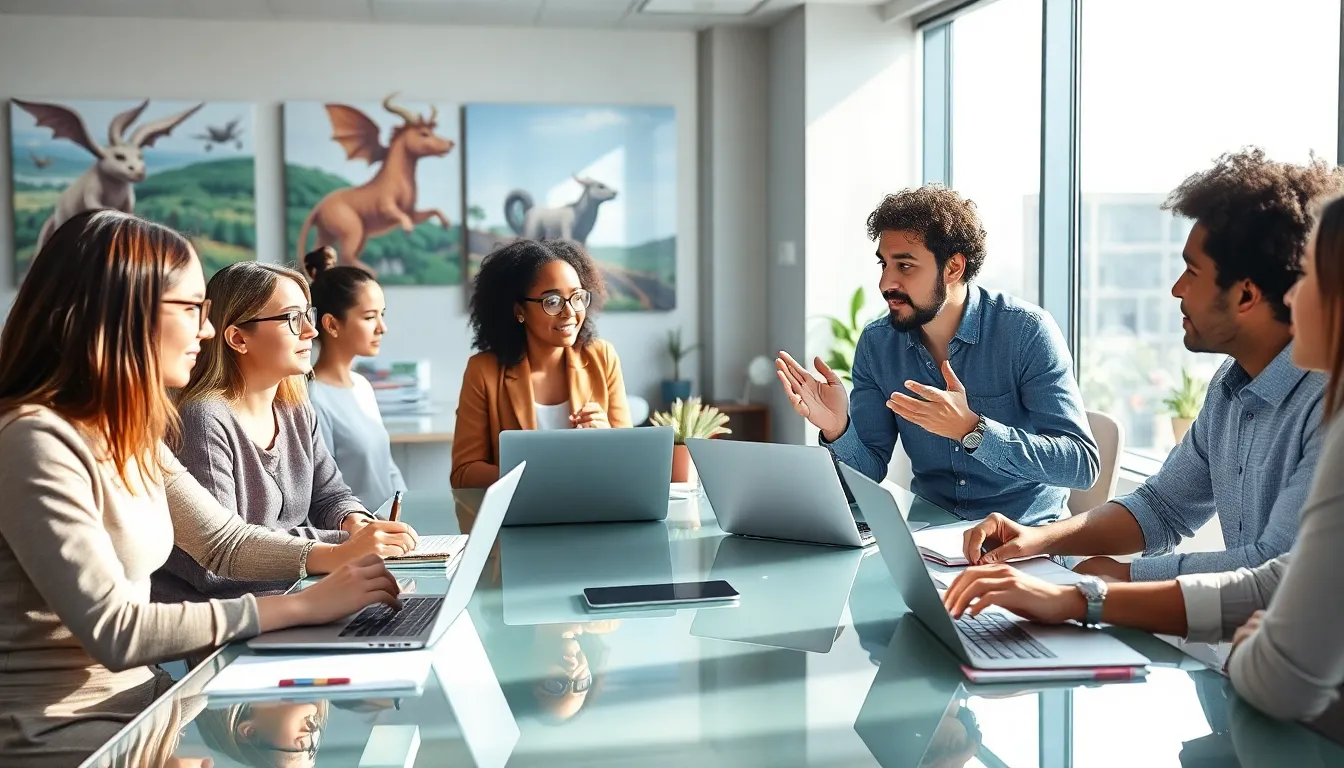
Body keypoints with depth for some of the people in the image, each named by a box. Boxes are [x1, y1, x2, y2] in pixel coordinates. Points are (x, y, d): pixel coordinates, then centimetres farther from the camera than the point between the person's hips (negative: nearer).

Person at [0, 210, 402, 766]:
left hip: (134, 695, 8)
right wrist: (303, 605, -24)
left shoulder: (128, 433, 6)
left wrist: (335, 557, -5)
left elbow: (223, 540, 12)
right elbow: (115, 631, -26)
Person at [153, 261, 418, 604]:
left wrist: (355, 522, -9)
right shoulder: (204, 421, -17)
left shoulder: (297, 413, 10)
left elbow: (330, 494, 16)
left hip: (290, 599, 8)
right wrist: (345, 544, -25)